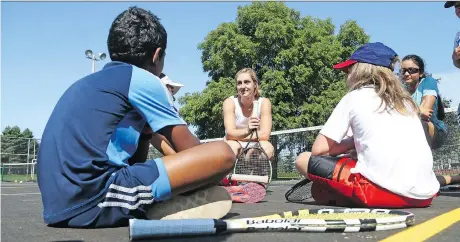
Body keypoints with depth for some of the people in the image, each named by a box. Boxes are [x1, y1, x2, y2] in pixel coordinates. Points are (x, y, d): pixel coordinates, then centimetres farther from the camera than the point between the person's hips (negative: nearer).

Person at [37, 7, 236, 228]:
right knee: (222, 153, -12)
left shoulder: (89, 82, 26)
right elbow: (189, 150, 6)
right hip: (96, 198, -10)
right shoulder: (143, 79, 2)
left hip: (62, 205, 10)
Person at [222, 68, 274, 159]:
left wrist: (236, 136, -21)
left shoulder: (264, 102, -12)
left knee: (267, 147, -31)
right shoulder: (230, 102, -13)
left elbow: (264, 135, -21)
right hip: (235, 148, -1)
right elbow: (230, 134, -25)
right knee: (232, 146, -34)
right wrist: (247, 131, -46)